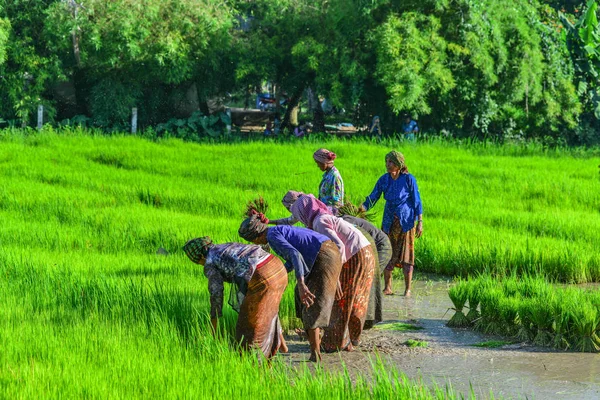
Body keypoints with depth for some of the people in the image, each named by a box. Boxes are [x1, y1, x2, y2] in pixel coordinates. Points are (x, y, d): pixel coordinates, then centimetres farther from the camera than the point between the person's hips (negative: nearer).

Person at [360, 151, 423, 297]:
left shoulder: (408, 179, -9)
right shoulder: (384, 180, 1)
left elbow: (417, 201, -6)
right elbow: (372, 199, 1)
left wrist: (420, 222, -10)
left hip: (406, 221, -4)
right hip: (389, 222, 4)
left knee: (406, 255, -3)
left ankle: (408, 289, 3)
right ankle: (387, 288, 15)